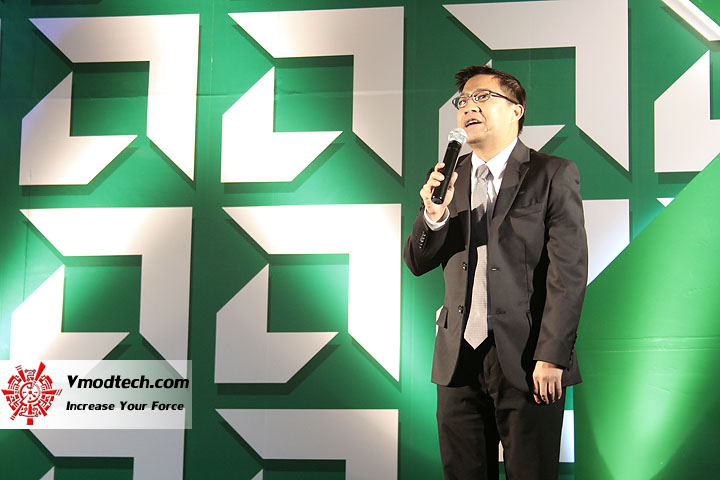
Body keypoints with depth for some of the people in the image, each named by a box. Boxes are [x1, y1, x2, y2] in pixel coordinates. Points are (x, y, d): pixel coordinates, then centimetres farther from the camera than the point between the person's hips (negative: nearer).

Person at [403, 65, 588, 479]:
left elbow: (569, 271, -8)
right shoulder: (448, 178, 13)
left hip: (526, 358, -4)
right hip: (460, 357, 4)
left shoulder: (553, 175, -2)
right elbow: (417, 263, 12)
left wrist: (552, 356, -14)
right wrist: (433, 215, -9)